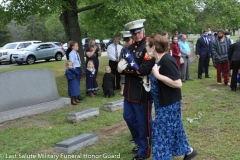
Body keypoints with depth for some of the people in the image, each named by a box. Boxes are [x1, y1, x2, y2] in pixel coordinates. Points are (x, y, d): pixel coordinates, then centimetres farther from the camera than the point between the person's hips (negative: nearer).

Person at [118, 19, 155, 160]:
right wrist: (121, 66, -12)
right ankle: (140, 142, 40)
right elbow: (123, 66, 12)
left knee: (143, 122, 5)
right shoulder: (130, 48, 13)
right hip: (130, 91, 9)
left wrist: (126, 68, -16)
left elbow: (145, 69, -26)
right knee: (129, 117, 19)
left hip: (143, 92, -9)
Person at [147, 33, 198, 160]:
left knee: (162, 132, 1)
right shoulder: (158, 60, 6)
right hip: (164, 103, 10)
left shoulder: (166, 60, -23)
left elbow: (178, 83, -28)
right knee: (173, 129, 20)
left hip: (169, 104, -10)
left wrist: (157, 75, -27)